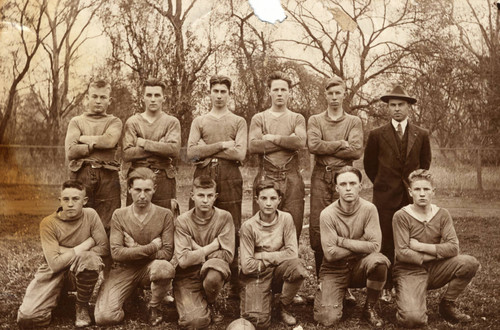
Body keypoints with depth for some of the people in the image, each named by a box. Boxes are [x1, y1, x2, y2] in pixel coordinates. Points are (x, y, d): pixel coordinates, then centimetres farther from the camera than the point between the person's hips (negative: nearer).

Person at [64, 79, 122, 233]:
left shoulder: (114, 122, 17)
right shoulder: (76, 121, 16)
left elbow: (110, 140, -8)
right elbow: (70, 152, 0)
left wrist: (82, 138, 2)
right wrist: (96, 144, -2)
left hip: (107, 176, 0)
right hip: (81, 175, 0)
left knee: (107, 227, -3)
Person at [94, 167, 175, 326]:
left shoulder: (165, 215, -6)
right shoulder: (119, 215, -3)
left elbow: (167, 253, -12)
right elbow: (116, 253, -13)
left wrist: (135, 248, -15)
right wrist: (152, 247, -16)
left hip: (150, 268, 0)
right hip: (124, 270, 1)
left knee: (165, 268, -37)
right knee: (104, 316, -20)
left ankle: (155, 307, -4)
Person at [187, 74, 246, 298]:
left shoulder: (238, 122, 13)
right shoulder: (199, 121, 17)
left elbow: (239, 154, -2)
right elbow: (191, 152, 2)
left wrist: (207, 151, -3)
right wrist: (221, 145, -5)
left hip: (230, 179, -1)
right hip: (203, 177, 1)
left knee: (232, 230, -2)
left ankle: (234, 284, 4)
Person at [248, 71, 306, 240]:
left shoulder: (297, 118, 13)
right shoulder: (259, 118, 11)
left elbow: (301, 142, -8)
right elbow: (253, 146, -8)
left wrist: (273, 138, -5)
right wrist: (287, 141, -6)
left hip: (291, 178, 1)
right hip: (266, 177, 0)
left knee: (293, 223, 1)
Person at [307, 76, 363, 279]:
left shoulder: (354, 122, 11)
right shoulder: (315, 120, 12)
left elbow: (357, 151, -5)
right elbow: (313, 145, -7)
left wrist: (327, 148, -5)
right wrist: (341, 144, -5)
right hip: (320, 178, 0)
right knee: (317, 226, -3)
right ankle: (321, 276, 11)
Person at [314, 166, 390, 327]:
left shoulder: (369, 209, -10)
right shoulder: (327, 214, -13)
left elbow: (375, 246, -18)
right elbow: (330, 254, -17)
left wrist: (342, 241, -17)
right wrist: (361, 246, -13)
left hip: (360, 266, 1)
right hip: (335, 270, -1)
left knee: (379, 260, -33)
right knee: (327, 319, -17)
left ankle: (369, 308, -6)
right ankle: (324, 290, 20)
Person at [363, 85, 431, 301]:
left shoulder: (421, 135, 7)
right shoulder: (377, 135, 3)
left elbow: (425, 164, 17)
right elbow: (369, 164, 11)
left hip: (412, 195, 2)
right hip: (386, 196, -1)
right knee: (386, 244, 0)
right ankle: (385, 288, 9)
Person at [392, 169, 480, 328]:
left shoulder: (442, 214, 1)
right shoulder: (401, 216, -11)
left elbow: (453, 248, -12)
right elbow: (402, 253, -18)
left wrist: (420, 246, -18)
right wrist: (438, 252, -11)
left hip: (435, 270, 4)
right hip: (410, 272, -4)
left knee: (470, 263, -21)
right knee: (413, 319, -27)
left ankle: (447, 304, 2)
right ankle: (408, 302, 12)